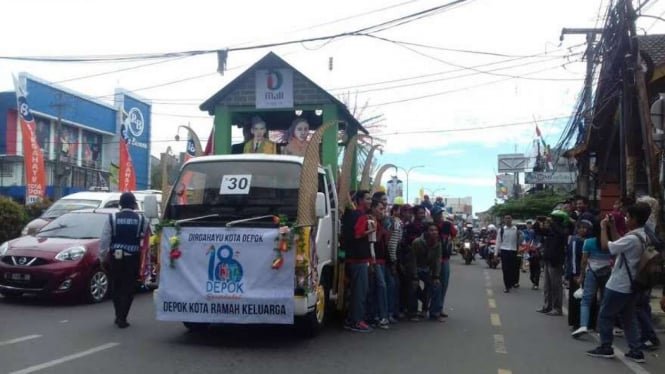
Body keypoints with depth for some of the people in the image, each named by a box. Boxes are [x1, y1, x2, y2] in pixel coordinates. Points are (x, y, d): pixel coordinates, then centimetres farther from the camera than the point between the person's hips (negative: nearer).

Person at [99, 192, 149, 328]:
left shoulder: (112, 218, -2)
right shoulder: (141, 220, -3)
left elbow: (104, 240, -4)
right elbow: (146, 239, -1)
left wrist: (102, 257, 5)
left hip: (115, 257, 1)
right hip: (133, 258, -1)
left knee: (116, 287, 16)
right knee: (128, 288, 5)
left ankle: (119, 316, 24)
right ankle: (122, 318, 1)